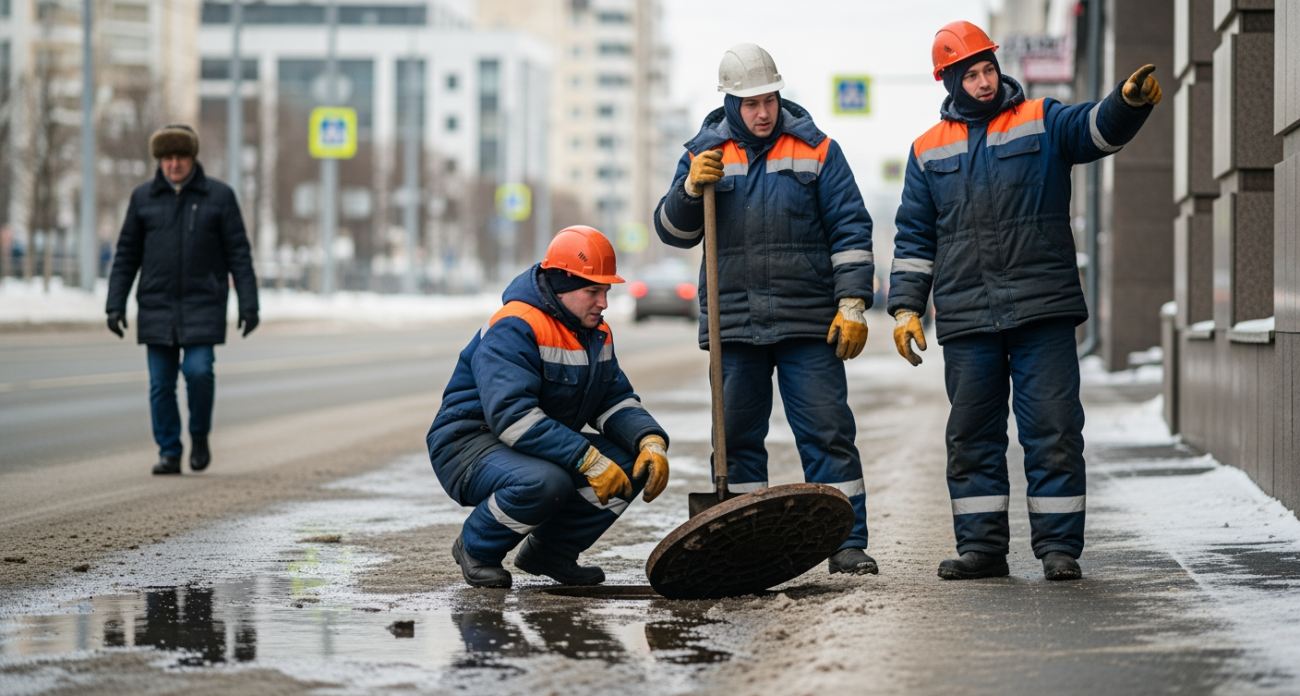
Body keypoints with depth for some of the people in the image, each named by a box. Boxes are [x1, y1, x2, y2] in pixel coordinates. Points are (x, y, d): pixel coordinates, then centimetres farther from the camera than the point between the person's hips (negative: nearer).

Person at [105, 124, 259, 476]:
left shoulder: (219, 196, -1)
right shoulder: (143, 198, 4)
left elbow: (239, 254, -2)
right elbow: (126, 257, 6)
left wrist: (249, 304, -8)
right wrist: (115, 305, -2)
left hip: (203, 305, -2)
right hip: (157, 306, 2)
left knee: (198, 370, -15)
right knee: (161, 383, 0)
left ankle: (200, 436, 9)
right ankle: (169, 453, 10)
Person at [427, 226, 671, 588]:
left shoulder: (595, 333, 7)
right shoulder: (514, 328, -23)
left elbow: (616, 399, 7)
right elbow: (513, 416, -33)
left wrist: (651, 441, -16)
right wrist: (587, 459, -37)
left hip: (546, 448, 8)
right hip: (470, 445, -8)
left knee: (635, 462, -9)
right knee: (545, 481, -39)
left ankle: (551, 549, 7)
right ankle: (477, 548, -9)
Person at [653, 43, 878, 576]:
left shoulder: (816, 151, 4)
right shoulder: (705, 155, 9)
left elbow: (850, 229, 2)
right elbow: (673, 232, 6)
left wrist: (852, 304, -5)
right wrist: (692, 188, -13)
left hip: (808, 325, -2)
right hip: (733, 326, 2)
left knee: (827, 432, -4)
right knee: (737, 437, 6)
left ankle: (847, 543, -1)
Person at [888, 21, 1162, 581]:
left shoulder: (1042, 123, 6)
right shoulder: (928, 151, 14)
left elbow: (1100, 129, -12)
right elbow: (914, 237, 16)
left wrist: (1131, 100, -33)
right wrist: (906, 307, 7)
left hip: (1043, 313, -3)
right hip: (965, 322, 3)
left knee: (1053, 430, -4)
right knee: (972, 436, 6)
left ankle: (1058, 546, 1)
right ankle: (981, 544, 14)